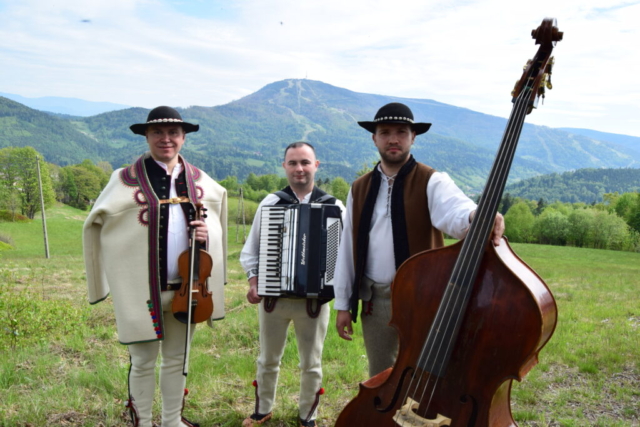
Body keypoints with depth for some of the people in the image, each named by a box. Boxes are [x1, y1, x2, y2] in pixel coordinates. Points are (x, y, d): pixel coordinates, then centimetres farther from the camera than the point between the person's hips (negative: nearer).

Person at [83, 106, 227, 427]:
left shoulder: (199, 181, 4)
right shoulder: (127, 180, -8)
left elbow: (215, 220, 16)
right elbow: (95, 224, -1)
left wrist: (208, 234, -8)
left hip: (186, 289, 4)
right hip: (143, 290, -3)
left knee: (177, 359, 17)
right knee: (144, 362, 9)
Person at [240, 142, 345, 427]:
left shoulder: (333, 206, -3)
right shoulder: (270, 202, 0)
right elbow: (251, 248, 4)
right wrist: (254, 280, -9)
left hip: (314, 298, -1)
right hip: (272, 296, 1)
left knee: (311, 364, 14)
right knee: (268, 360, 18)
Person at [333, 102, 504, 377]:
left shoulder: (431, 182, -6)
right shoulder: (359, 189, 8)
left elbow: (454, 212, -29)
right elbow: (347, 248, 9)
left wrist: (476, 217, -53)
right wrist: (343, 304, 8)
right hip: (374, 300, 4)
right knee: (379, 382, 17)